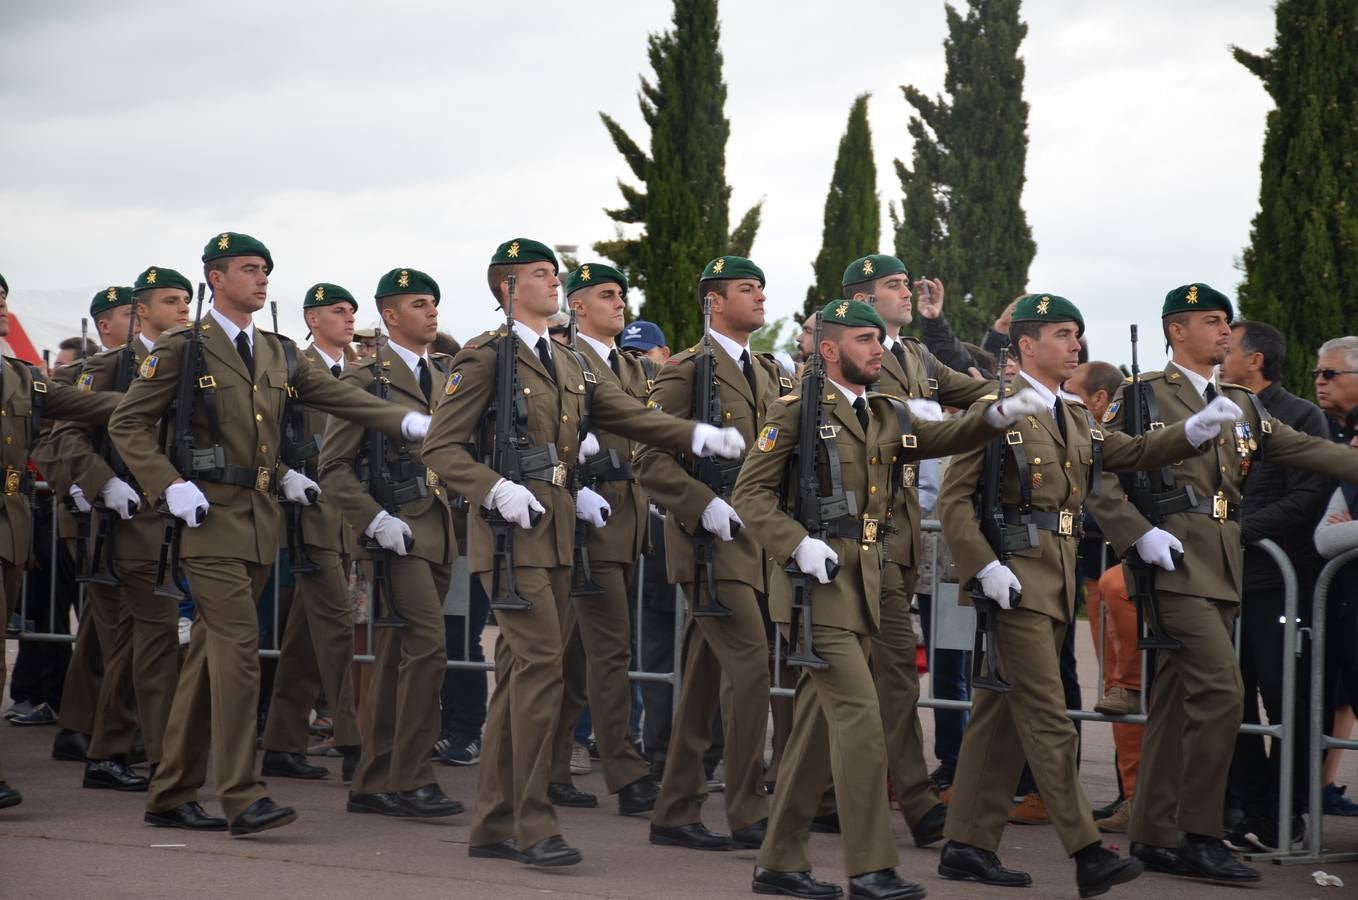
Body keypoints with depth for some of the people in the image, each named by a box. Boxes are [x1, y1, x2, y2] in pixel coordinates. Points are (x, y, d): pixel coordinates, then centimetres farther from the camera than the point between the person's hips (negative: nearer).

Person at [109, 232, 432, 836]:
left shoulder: (277, 354, 15)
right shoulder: (181, 349, -3)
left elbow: (336, 397, 9)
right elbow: (127, 425, -3)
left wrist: (407, 422, -7)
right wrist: (171, 486, -15)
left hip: (261, 523, 7)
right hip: (212, 518, -6)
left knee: (212, 654, 9)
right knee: (238, 647, -15)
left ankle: (171, 796, 15)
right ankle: (242, 798, -14)